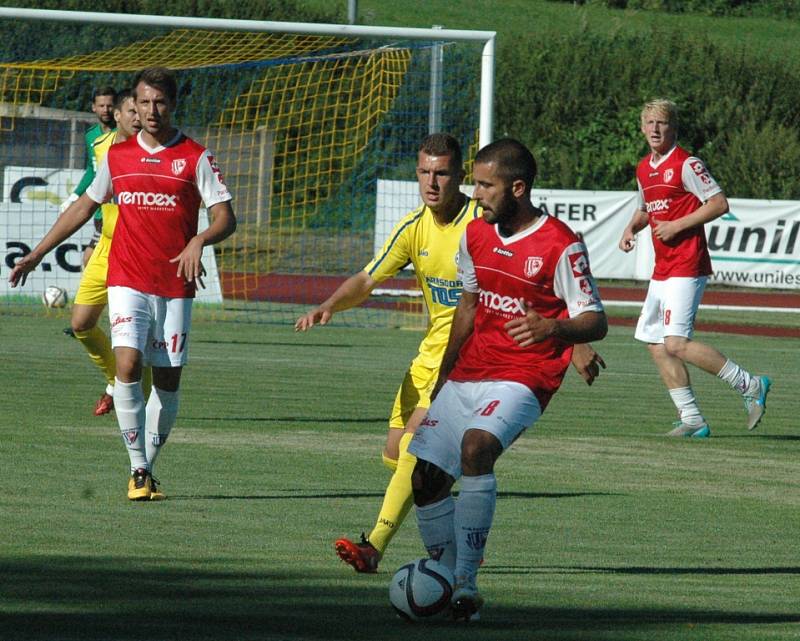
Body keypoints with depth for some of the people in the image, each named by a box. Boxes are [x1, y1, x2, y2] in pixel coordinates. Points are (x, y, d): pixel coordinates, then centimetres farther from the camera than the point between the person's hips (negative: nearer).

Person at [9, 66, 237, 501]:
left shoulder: (195, 157, 1)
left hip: (175, 286, -1)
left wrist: (199, 241, -24)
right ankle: (138, 471, -12)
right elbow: (83, 207, 21)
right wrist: (37, 253, 20)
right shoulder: (117, 155, 10)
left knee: (168, 381, 2)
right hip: (127, 281, 1)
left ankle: (148, 467, 19)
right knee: (128, 365, -18)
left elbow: (226, 218, -3)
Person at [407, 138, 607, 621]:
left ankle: (467, 588, -29)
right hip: (467, 376, 7)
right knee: (426, 476, -3)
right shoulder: (476, 235, 9)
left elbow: (595, 322, -12)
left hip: (522, 381, -7)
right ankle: (446, 585, 16)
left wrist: (552, 328, -33)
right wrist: (443, 376, 25)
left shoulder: (561, 246, -12)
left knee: (476, 445, -33)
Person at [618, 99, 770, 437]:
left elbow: (719, 203, -14)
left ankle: (749, 385, -6)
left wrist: (676, 226, -17)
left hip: (686, 267, -9)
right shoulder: (644, 169, 15)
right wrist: (631, 228, 10)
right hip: (662, 268, 9)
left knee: (676, 343, -18)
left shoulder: (686, 164, -10)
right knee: (655, 343, 6)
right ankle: (692, 420, 12)